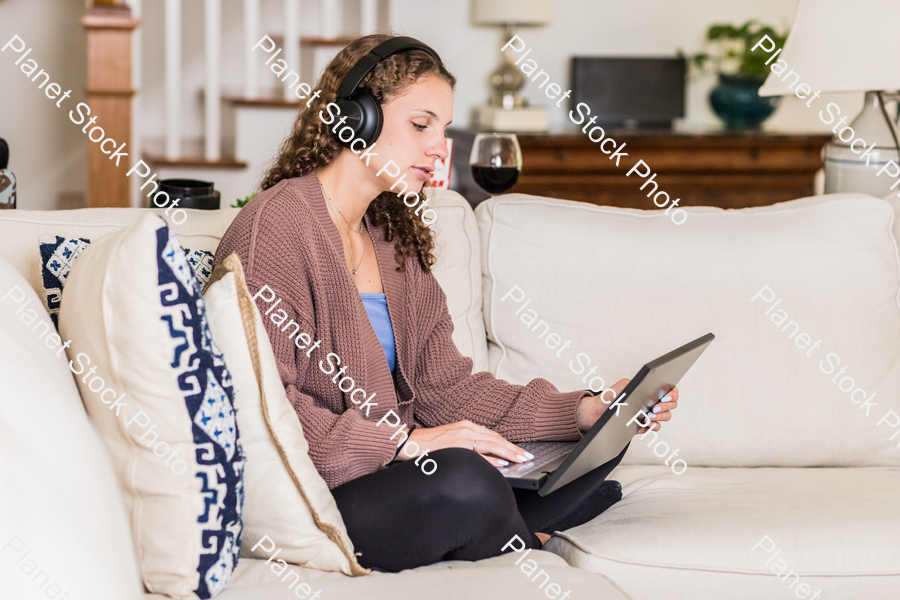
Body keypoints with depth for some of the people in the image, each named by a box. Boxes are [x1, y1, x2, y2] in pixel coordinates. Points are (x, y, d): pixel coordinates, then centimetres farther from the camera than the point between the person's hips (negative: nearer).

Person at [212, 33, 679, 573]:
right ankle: (524, 538, -2)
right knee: (464, 483, -32)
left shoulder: (395, 238, 15)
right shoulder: (276, 227, -13)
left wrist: (583, 411, 0)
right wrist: (404, 440, -25)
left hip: (393, 466, 8)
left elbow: (445, 386, 10)